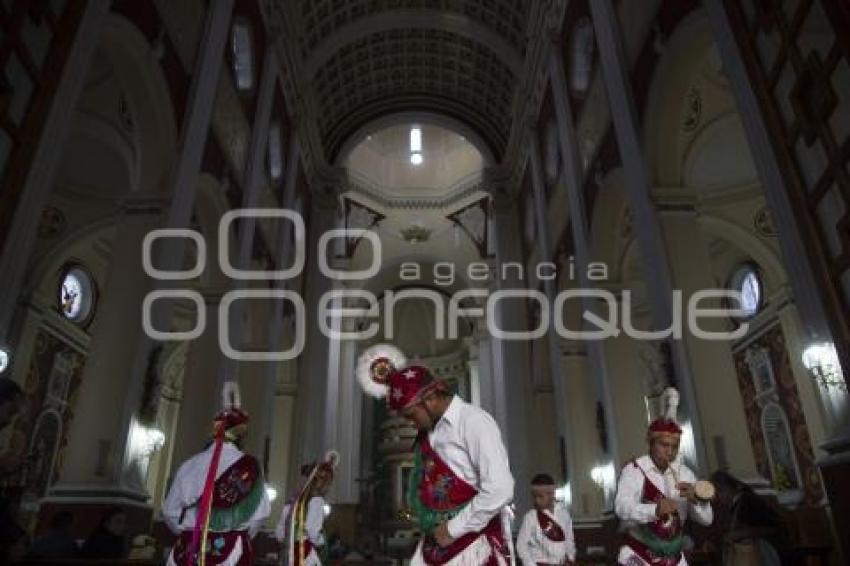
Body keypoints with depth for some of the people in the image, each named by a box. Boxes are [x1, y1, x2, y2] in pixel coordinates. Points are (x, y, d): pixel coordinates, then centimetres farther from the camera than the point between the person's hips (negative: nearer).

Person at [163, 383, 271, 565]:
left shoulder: (190, 465, -1)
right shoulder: (250, 467, -5)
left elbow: (170, 510, 5)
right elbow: (261, 512, -2)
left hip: (191, 548, 2)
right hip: (233, 550, -1)